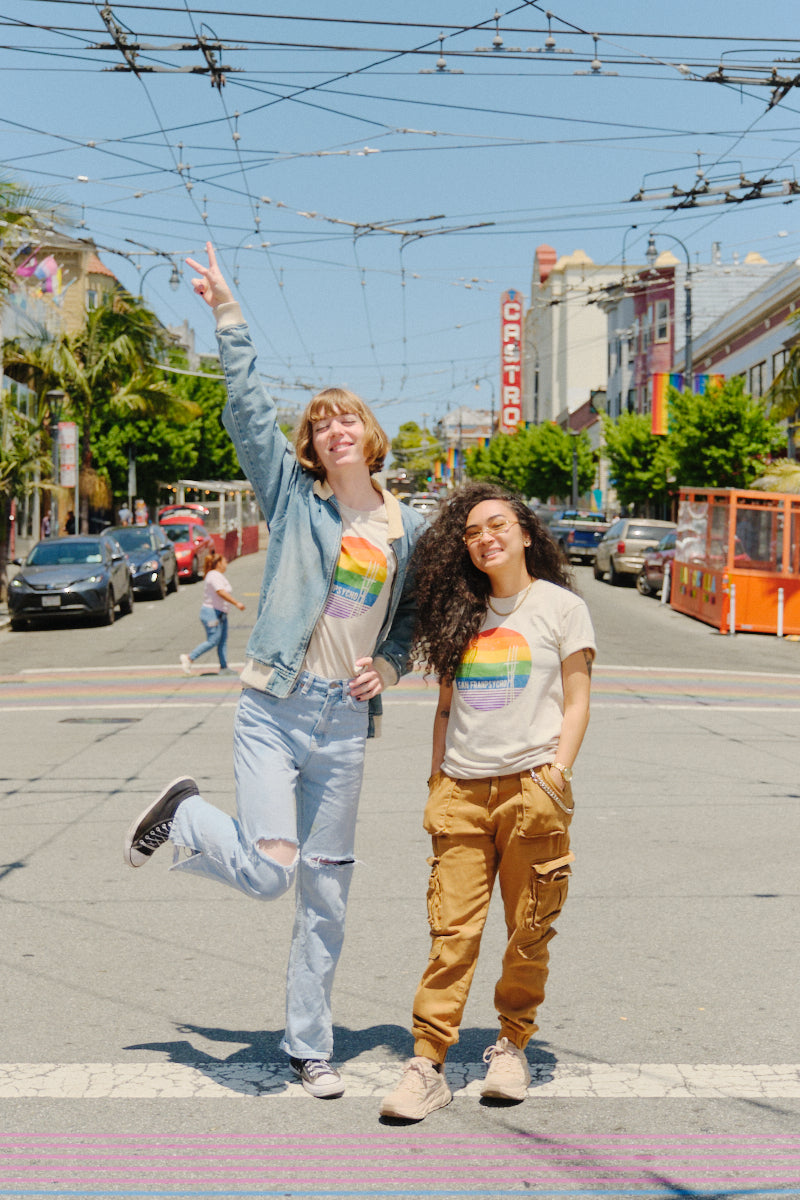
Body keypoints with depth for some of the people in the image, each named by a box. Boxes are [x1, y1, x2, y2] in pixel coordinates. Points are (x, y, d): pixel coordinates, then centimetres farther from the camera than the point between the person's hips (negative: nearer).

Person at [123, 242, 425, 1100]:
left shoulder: (407, 529, 11)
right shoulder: (293, 495, 2)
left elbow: (413, 616, 22)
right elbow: (247, 409, -7)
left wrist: (388, 666, 3)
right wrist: (227, 314, -11)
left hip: (344, 724, 4)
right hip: (273, 710, -3)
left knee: (326, 894, 8)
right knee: (269, 871, -16)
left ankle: (309, 1046, 23)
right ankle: (184, 814, 16)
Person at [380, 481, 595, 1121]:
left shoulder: (561, 606, 5)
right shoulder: (460, 612, 15)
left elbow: (576, 704, 3)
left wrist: (557, 774, -8)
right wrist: (437, 779, 11)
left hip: (531, 787, -2)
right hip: (461, 792, 2)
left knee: (529, 932, 3)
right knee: (451, 931, -4)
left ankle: (513, 1044, 20)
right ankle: (428, 1063, -2)